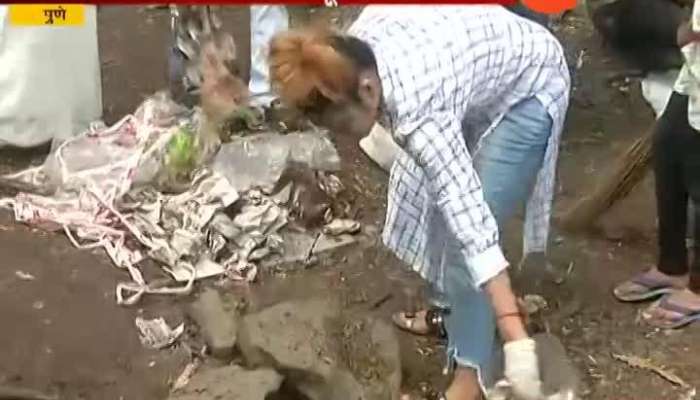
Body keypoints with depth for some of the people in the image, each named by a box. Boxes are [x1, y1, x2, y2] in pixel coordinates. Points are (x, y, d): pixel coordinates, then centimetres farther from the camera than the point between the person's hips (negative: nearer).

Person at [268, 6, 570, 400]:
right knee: (440, 202, 17)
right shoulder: (356, 47, -20)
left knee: (461, 223, -13)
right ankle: (454, 305, 39)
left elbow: (474, 224, -43)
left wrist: (516, 339, -43)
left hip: (529, 90, -9)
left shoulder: (418, 108, -40)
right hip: (485, 63, 9)